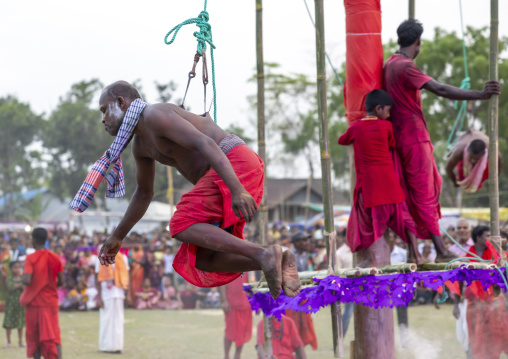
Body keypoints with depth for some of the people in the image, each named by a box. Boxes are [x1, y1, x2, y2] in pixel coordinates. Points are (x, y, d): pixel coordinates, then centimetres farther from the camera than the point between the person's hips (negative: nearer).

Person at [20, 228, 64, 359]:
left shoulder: (30, 258, -10)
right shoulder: (55, 258, 1)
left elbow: (27, 280, -21)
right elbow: (61, 281, 2)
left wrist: (22, 279, 1)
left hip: (34, 302, -2)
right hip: (51, 302, 2)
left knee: (34, 337, 11)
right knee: (53, 336, -2)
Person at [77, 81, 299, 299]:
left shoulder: (156, 115, -10)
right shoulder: (141, 143, 22)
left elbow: (205, 144, -24)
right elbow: (144, 193, 37)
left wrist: (237, 190, -35)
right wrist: (117, 237, 41)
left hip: (237, 165, -10)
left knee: (182, 228, -19)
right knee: (202, 260, 0)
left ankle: (263, 255, -28)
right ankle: (278, 262, -13)